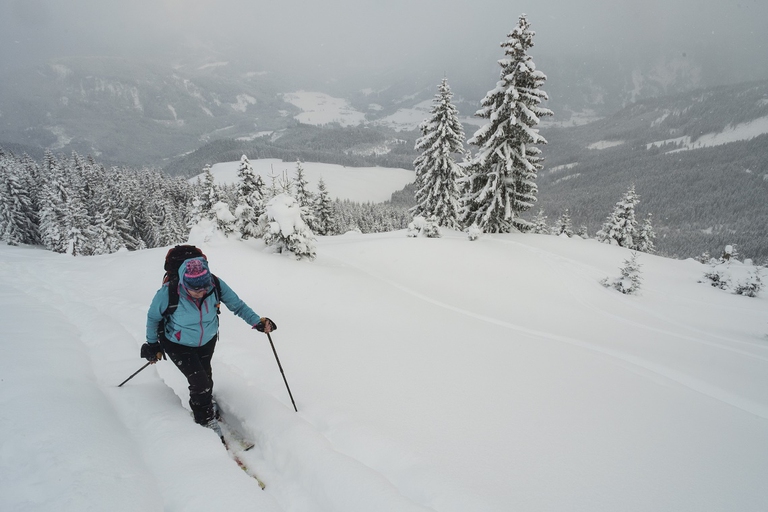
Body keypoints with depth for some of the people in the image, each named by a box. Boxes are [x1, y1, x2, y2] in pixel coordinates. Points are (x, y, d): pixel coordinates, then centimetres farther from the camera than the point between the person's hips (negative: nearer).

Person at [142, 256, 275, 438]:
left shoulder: (216, 285, -28)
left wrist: (257, 321, -23)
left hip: (207, 341, 3)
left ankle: (205, 407, 48)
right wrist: (152, 345, -1)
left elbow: (237, 304, -12)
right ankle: (206, 421, 15)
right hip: (178, 345, -3)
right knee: (200, 383, -10)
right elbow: (153, 317, -12)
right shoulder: (168, 292, -33)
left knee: (206, 380, 18)